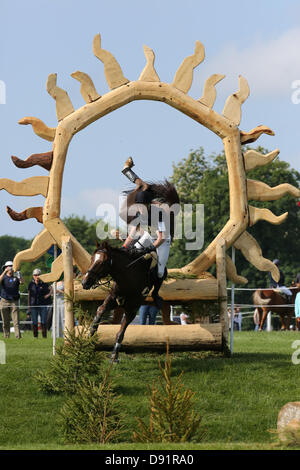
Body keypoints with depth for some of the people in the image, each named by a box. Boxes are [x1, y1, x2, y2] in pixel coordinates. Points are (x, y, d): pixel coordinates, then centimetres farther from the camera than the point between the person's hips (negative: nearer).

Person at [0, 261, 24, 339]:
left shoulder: (16, 278, 9)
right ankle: (6, 337, 12)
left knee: (16, 321, -11)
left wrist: (19, 275, -29)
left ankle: (18, 336, -18)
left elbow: (22, 282, -11)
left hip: (14, 301, -1)